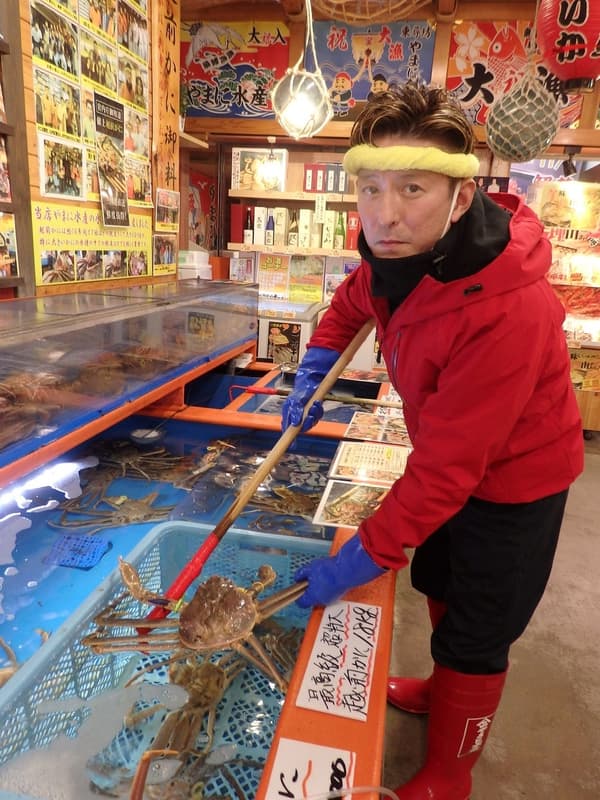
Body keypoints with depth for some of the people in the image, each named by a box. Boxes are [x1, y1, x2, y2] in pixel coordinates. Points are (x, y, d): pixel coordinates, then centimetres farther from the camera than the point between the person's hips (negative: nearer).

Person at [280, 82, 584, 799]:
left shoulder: (507, 311, -38)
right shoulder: (402, 251, -14)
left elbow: (444, 469, -34)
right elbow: (352, 300, 10)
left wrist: (360, 562, -27)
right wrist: (314, 370, -2)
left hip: (513, 484, -7)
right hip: (453, 461, 8)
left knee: (474, 638, 8)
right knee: (437, 583, 25)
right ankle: (441, 691, 56)